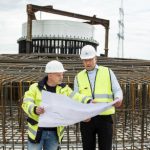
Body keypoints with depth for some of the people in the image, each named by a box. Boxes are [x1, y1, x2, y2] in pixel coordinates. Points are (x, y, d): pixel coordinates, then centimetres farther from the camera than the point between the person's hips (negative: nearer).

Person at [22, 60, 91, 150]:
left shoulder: (64, 89, 3)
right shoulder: (35, 88, -6)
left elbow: (76, 98, -7)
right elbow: (26, 103, -12)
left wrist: (89, 101, -25)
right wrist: (35, 110, -32)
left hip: (55, 132, 3)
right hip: (38, 131, -2)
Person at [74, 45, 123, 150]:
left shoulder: (108, 72, 6)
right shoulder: (79, 77, 9)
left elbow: (117, 90, 2)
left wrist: (118, 99, -23)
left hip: (105, 117, -1)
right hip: (87, 119, 2)